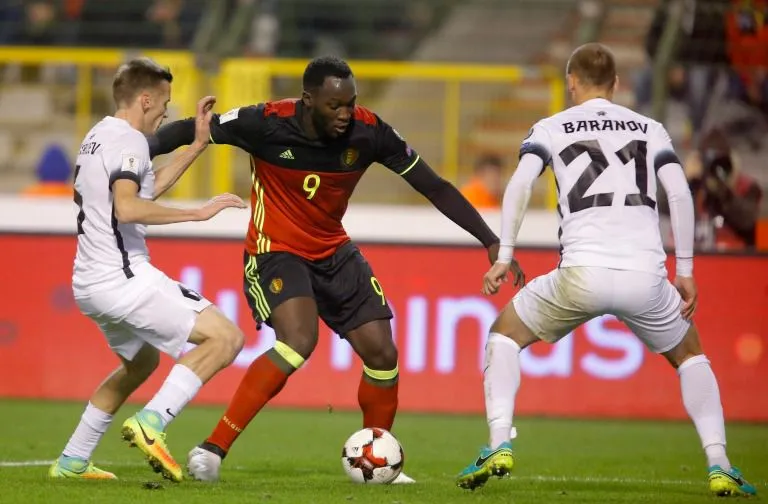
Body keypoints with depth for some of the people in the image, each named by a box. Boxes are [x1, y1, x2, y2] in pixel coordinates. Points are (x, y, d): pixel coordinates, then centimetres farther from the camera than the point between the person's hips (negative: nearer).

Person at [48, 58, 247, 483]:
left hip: (90, 283, 10)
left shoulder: (98, 137, 18)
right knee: (226, 337, -11)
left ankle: (72, 461, 30)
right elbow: (127, 208, -28)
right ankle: (151, 423, -21)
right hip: (123, 280, -10)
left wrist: (198, 144, 27)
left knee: (141, 361, 32)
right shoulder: (129, 140, -12)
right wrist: (199, 213, -26)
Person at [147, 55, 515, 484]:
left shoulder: (368, 131, -14)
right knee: (299, 341, -29)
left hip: (333, 252, 5)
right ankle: (213, 449, -26)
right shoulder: (268, 123, -22)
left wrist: (491, 241, -9)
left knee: (382, 353, -1)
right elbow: (189, 131, -13)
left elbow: (435, 187, -7)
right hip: (276, 251, -5)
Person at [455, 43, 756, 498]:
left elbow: (521, 183, -2)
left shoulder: (552, 128, 15)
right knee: (690, 355, 27)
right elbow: (680, 193, 6)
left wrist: (504, 257, 0)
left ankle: (500, 447, 6)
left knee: (504, 335, 24)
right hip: (645, 274, 1)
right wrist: (686, 271, 9)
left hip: (582, 273, -1)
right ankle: (720, 465, 10)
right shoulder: (650, 129, 19)